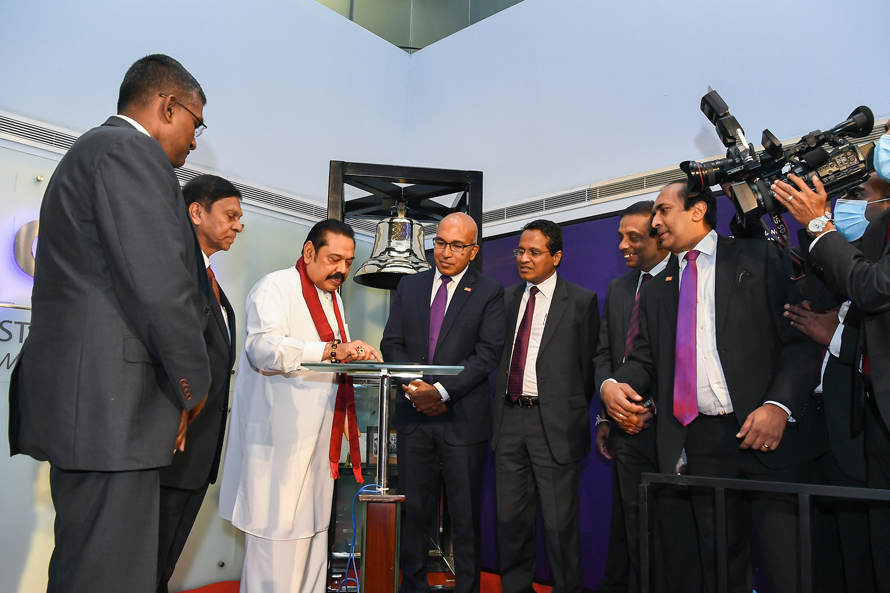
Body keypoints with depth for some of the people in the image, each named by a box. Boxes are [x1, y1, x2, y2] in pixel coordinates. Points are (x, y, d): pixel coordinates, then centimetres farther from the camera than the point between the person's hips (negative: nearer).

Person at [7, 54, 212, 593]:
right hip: (110, 401, -11)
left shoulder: (90, 151, 24)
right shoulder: (129, 151, -9)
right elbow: (158, 286, -19)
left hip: (79, 400, 11)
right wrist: (194, 385, -6)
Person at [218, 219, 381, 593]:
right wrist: (332, 350, -33)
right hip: (278, 439, -8)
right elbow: (264, 347, -25)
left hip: (319, 437, 8)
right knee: (275, 537, -3)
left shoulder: (333, 299, 20)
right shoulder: (275, 288, -7)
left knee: (312, 530, 12)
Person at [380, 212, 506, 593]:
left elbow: (488, 354, -9)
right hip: (414, 416, 3)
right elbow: (392, 344, 7)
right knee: (414, 508, 11)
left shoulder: (489, 294, 1)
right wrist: (413, 386, -10)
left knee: (465, 514, 5)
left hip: (463, 417, -3)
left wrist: (441, 390, -17)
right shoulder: (408, 287, 12)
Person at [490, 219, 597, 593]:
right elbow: (498, 355, 14)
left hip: (554, 422, -4)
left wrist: (574, 415, 2)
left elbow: (587, 365, 1)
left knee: (560, 521, 3)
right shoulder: (507, 299, 13)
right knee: (510, 518, 14)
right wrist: (499, 407, 6)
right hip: (509, 418, 5)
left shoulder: (581, 301, -1)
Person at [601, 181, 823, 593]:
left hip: (770, 434, -4)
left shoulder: (759, 259, 2)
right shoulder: (656, 290, 16)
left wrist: (779, 405, -17)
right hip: (702, 440, 4)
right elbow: (644, 357, 13)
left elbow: (803, 339, -4)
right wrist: (614, 383, -8)